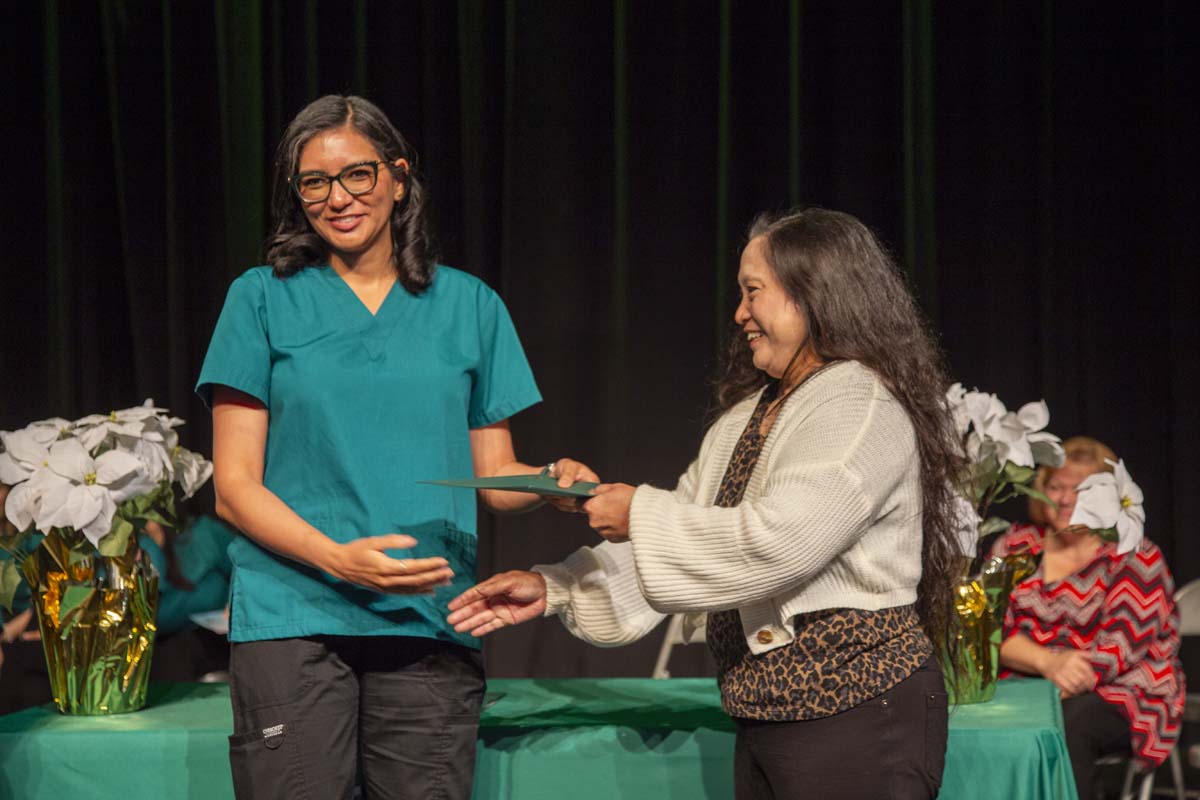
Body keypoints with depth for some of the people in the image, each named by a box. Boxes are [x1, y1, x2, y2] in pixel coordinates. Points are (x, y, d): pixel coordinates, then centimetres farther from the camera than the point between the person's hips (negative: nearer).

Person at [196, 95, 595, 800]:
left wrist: (556, 478, -9)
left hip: (429, 625, 2)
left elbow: (496, 477, 14)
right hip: (294, 619, -1)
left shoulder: (468, 305, 13)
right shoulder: (264, 299, 6)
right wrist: (337, 558, -14)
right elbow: (234, 486, 2)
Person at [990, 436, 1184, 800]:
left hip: (1120, 694, -2)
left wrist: (1064, 687, -25)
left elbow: (1125, 641, -11)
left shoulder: (1134, 556, 1)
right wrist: (1048, 663, -20)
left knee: (1064, 725, -35)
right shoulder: (1015, 547, 10)